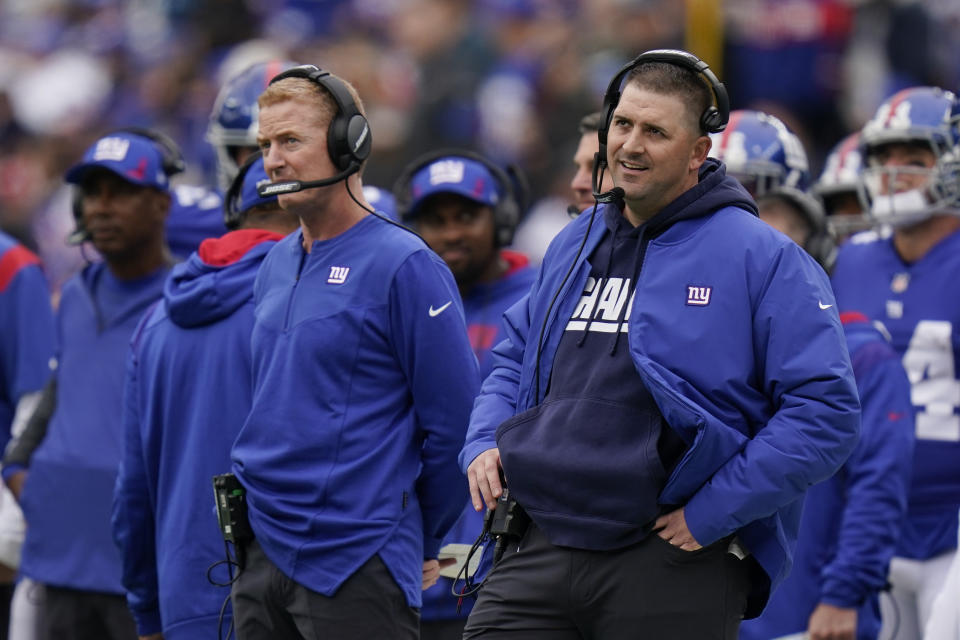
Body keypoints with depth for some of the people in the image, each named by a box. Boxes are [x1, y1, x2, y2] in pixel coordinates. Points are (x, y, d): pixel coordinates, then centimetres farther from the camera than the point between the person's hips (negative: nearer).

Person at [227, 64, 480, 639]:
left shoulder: (404, 266, -11)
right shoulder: (276, 267, 13)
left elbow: (455, 423, -10)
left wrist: (421, 542, -1)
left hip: (357, 569, -7)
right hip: (263, 559, 7)